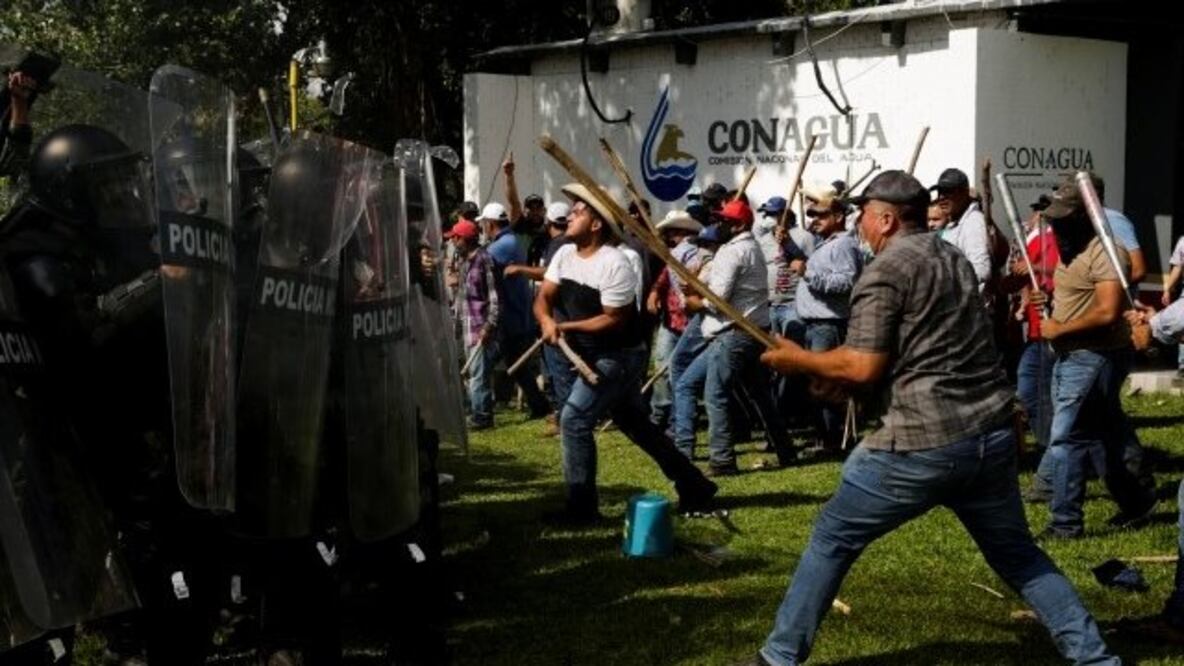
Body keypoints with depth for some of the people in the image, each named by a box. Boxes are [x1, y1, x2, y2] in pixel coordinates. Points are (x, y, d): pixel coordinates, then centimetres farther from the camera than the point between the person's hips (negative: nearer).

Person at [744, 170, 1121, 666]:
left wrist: (800, 361, 4)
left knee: (833, 539, 7)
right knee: (1017, 554, 19)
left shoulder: (887, 269, -6)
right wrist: (843, 373, 21)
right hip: (991, 434, 7)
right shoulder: (954, 260, 19)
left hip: (924, 443, -7)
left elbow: (864, 368, -12)